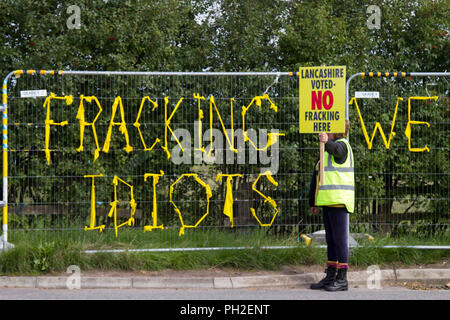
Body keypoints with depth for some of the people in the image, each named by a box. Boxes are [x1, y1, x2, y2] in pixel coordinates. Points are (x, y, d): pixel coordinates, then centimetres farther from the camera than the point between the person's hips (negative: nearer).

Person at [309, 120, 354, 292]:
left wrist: (327, 142, -56)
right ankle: (330, 276, 17)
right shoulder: (327, 150, 23)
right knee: (330, 239, 12)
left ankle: (342, 279, -4)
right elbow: (317, 177, 26)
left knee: (339, 239, -7)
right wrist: (314, 202, 25)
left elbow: (336, 149, -34)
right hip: (328, 201, 9)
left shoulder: (342, 144, -6)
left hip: (339, 200, -9)